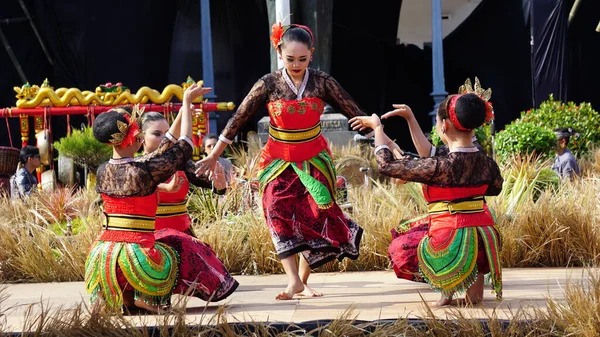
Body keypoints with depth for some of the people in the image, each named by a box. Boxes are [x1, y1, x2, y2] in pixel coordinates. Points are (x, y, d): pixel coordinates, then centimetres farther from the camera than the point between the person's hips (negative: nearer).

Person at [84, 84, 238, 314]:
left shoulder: (103, 172, 5)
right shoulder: (143, 171, -16)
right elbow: (184, 146, 0)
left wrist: (186, 105, 21)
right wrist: (186, 102, 11)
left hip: (102, 258, 7)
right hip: (136, 257, -6)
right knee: (180, 246, 24)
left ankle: (126, 298, 14)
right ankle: (143, 297, 3)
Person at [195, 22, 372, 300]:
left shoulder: (322, 82, -7)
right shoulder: (269, 84, -8)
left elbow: (355, 113, -3)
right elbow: (238, 119, -3)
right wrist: (213, 156, 0)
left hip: (314, 160, 1)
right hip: (279, 162, -1)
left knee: (315, 217, -5)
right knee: (279, 214, -17)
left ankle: (303, 281, 6)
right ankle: (293, 280, -22)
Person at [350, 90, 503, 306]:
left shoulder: (440, 167, -19)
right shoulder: (487, 164, -1)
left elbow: (386, 164, -11)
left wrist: (377, 127, 5)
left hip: (451, 246, -5)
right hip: (483, 246, 5)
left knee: (399, 247, 25)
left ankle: (448, 284, 2)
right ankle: (475, 274, 13)